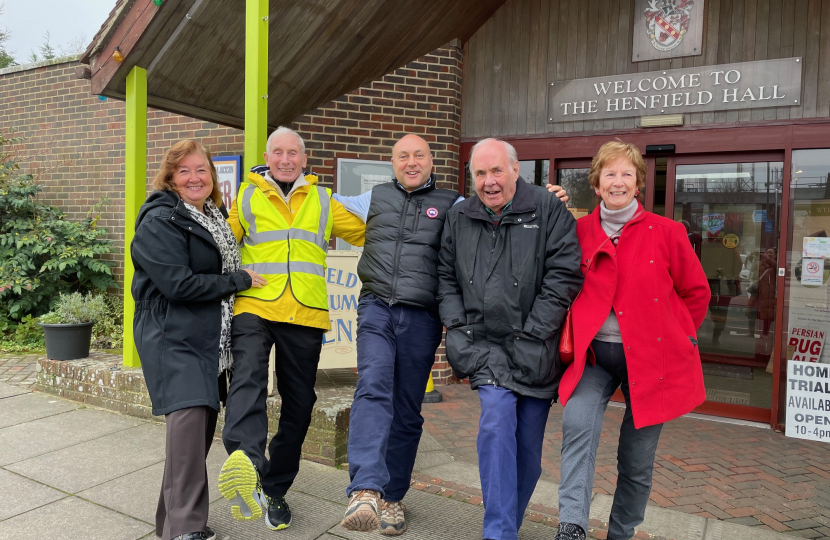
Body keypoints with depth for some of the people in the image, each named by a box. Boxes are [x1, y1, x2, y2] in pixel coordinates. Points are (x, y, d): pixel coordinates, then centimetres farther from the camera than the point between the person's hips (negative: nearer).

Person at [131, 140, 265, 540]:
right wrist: (240, 280, -13)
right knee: (189, 416, -21)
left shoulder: (215, 217, 16)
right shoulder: (159, 221, -10)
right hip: (173, 338, -8)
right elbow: (179, 284, -19)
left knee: (204, 419, 10)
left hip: (211, 339, 8)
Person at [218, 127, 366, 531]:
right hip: (254, 305, -2)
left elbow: (366, 234, 21)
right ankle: (246, 459, -49)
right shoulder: (247, 195, 13)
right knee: (248, 376, -29)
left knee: (298, 402, 7)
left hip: (305, 314, 2)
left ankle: (275, 488, 23)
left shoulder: (322, 200, 16)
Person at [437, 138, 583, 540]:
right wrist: (457, 329, 0)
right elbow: (447, 279, 13)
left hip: (536, 352, -1)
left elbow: (564, 276, -8)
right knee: (497, 423, -18)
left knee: (528, 444, 8)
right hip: (486, 345, 1)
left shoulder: (548, 209, -3)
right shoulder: (458, 219, 8)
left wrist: (530, 336, -12)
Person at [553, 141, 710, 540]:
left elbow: (696, 292, 7)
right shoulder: (578, 232, 2)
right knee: (577, 423, -27)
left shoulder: (666, 232, -2)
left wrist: (672, 337, 5)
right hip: (593, 353, 1)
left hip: (649, 357, 0)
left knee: (637, 460, 9)